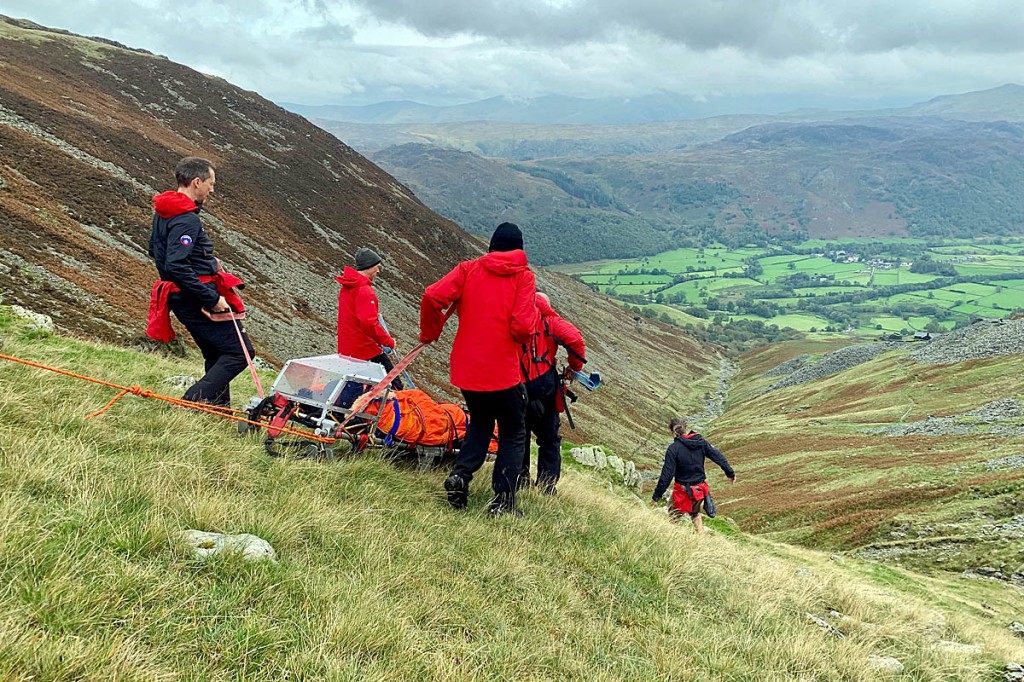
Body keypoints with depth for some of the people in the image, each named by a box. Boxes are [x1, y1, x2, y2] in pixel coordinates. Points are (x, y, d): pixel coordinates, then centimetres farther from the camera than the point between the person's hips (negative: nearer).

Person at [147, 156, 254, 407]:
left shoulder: (163, 213, 11)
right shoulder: (186, 219, -21)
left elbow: (155, 249, 25)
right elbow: (175, 267, -29)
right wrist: (212, 299, -25)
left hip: (182, 299, 10)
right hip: (197, 299, -10)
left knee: (217, 356, 19)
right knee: (240, 351, -5)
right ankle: (193, 401, -9)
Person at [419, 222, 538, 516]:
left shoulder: (468, 269, 1)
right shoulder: (523, 276, -5)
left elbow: (431, 297, -12)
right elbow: (522, 326, -19)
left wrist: (430, 333, 4)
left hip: (466, 369, 3)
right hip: (504, 371, -3)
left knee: (479, 423, 27)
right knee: (513, 433, 15)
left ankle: (461, 474, 5)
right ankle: (503, 499, 5)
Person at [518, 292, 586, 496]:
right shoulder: (548, 320, 4)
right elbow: (574, 339, -10)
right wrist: (575, 366, 5)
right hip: (542, 386, -3)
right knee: (549, 440, 11)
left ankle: (518, 483, 19)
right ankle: (547, 487, 6)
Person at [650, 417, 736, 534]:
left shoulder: (673, 449, -19)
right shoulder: (701, 442, -5)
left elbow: (667, 475, -18)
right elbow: (718, 457, 0)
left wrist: (657, 496, -11)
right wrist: (730, 473, 15)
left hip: (683, 491, -5)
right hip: (700, 488, 5)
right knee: (695, 513, 32)